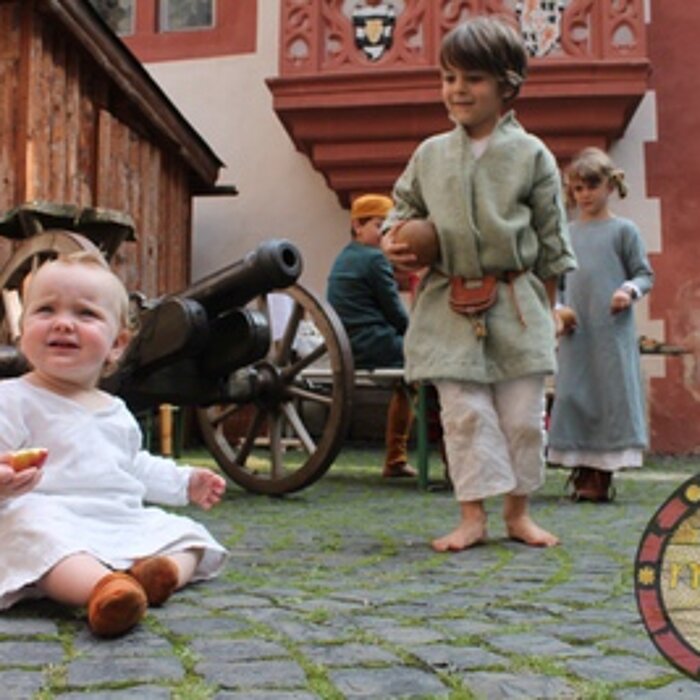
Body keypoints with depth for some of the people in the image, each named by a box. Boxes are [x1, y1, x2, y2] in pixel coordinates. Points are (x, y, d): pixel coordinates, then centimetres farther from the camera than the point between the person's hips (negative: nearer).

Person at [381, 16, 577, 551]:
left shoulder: (531, 154, 0)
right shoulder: (430, 154, 6)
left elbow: (552, 237, 4)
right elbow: (405, 207, 18)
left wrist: (547, 304, 4)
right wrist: (394, 240, -4)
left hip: (516, 303, -1)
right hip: (450, 305, 1)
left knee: (523, 414, 5)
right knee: (465, 413, 1)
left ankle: (518, 512, 21)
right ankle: (473, 517, 9)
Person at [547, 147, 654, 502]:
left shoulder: (623, 230, 3)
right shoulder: (567, 234, 13)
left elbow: (645, 274, 4)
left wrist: (630, 290, -16)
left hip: (612, 330, -3)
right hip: (575, 333, 4)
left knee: (612, 395, -3)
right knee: (573, 396, 2)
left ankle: (603, 476, 4)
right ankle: (582, 473, 11)